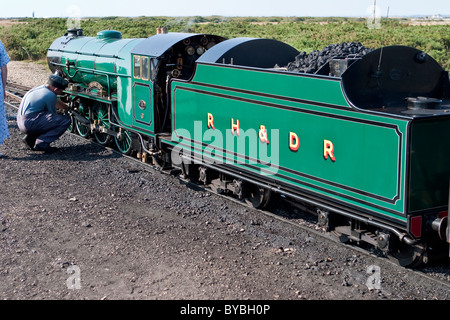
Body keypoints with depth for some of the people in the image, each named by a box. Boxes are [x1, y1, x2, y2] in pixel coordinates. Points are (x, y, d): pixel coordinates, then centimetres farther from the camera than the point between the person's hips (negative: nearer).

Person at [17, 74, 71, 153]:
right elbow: (53, 114, 0)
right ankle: (42, 143, -14)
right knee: (66, 120, -14)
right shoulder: (50, 95, -13)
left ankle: (30, 138, 17)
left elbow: (56, 102, 33)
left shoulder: (40, 88, 16)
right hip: (30, 124, -10)